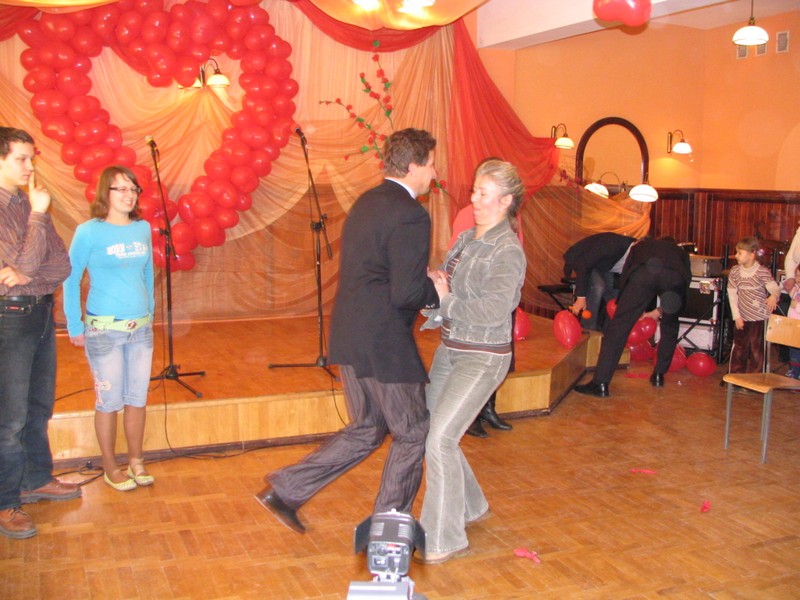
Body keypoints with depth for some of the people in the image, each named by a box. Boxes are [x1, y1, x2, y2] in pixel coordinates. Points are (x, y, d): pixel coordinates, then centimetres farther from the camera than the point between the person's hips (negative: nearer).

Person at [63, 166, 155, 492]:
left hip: (141, 328, 4)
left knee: (137, 399, 10)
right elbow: (70, 280, -5)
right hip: (104, 330, -4)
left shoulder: (143, 229, 5)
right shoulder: (89, 232, -8)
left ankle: (136, 461, 24)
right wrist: (74, 327, -5)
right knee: (109, 401, 3)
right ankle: (110, 468, 18)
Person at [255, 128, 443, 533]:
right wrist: (435, 293, -2)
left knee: (366, 430, 22)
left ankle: (285, 489, 21)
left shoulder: (367, 202, 12)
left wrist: (424, 283, 11)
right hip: (385, 344, -9)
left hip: (350, 338, 9)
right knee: (413, 434, 11)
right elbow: (406, 294, -22)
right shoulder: (410, 215, -17)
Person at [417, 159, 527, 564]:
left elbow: (496, 309, -27)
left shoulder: (507, 251, -16)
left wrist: (442, 303, -20)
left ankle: (445, 540, 2)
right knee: (429, 432, 13)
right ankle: (470, 506, 35)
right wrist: (434, 313, -7)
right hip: (449, 349, 9)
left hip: (482, 358, -8)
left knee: (439, 439, -13)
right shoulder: (467, 238, 8)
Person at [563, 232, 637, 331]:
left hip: (602, 264, 7)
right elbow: (584, 266, -36)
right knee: (598, 286, -27)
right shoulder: (612, 245, -39)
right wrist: (581, 297, -37)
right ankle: (587, 331, -22)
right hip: (580, 259, -7)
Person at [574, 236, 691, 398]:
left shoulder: (642, 244, 43)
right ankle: (658, 375, 31)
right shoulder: (679, 251, 45)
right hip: (675, 277, 2)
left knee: (618, 326, -1)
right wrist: (661, 310, 45)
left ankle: (600, 384, -6)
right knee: (670, 328, 28)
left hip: (644, 273, -2)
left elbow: (625, 273, 32)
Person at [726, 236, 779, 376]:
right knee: (739, 349, 12)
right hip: (742, 318, 4)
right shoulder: (735, 271, 0)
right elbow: (732, 295, 2)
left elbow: (774, 288, -20)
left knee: (756, 350, 3)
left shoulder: (762, 271, -10)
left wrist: (773, 296, -46)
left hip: (760, 319, -3)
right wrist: (737, 316, -3)